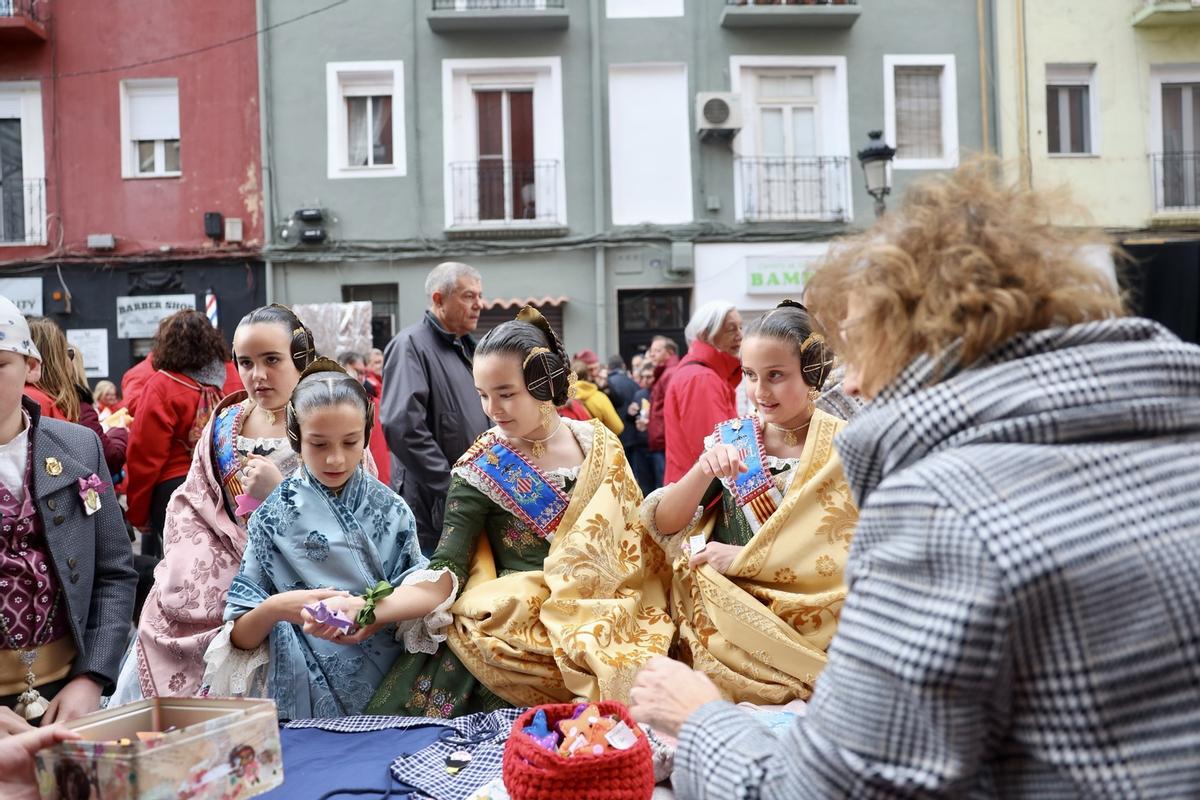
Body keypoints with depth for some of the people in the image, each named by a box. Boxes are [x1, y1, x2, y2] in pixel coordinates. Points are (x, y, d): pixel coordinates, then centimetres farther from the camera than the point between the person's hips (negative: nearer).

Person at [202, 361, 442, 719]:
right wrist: (275, 608, -18)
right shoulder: (272, 517, 3)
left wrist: (362, 607, -21)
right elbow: (240, 638, 3)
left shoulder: (390, 510, 7)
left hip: (390, 689, 1)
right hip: (306, 700, -1)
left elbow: (431, 589, -5)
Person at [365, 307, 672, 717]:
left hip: (605, 610, 0)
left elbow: (631, 530, 10)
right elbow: (448, 565, -7)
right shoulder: (481, 467, -1)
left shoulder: (598, 443, 4)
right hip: (520, 618, 1)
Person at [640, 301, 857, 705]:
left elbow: (849, 555, -9)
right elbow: (664, 524, 0)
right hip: (721, 608, 3)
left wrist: (743, 558, -14)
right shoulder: (730, 438, 5)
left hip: (801, 628, -3)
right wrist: (704, 469, -18)